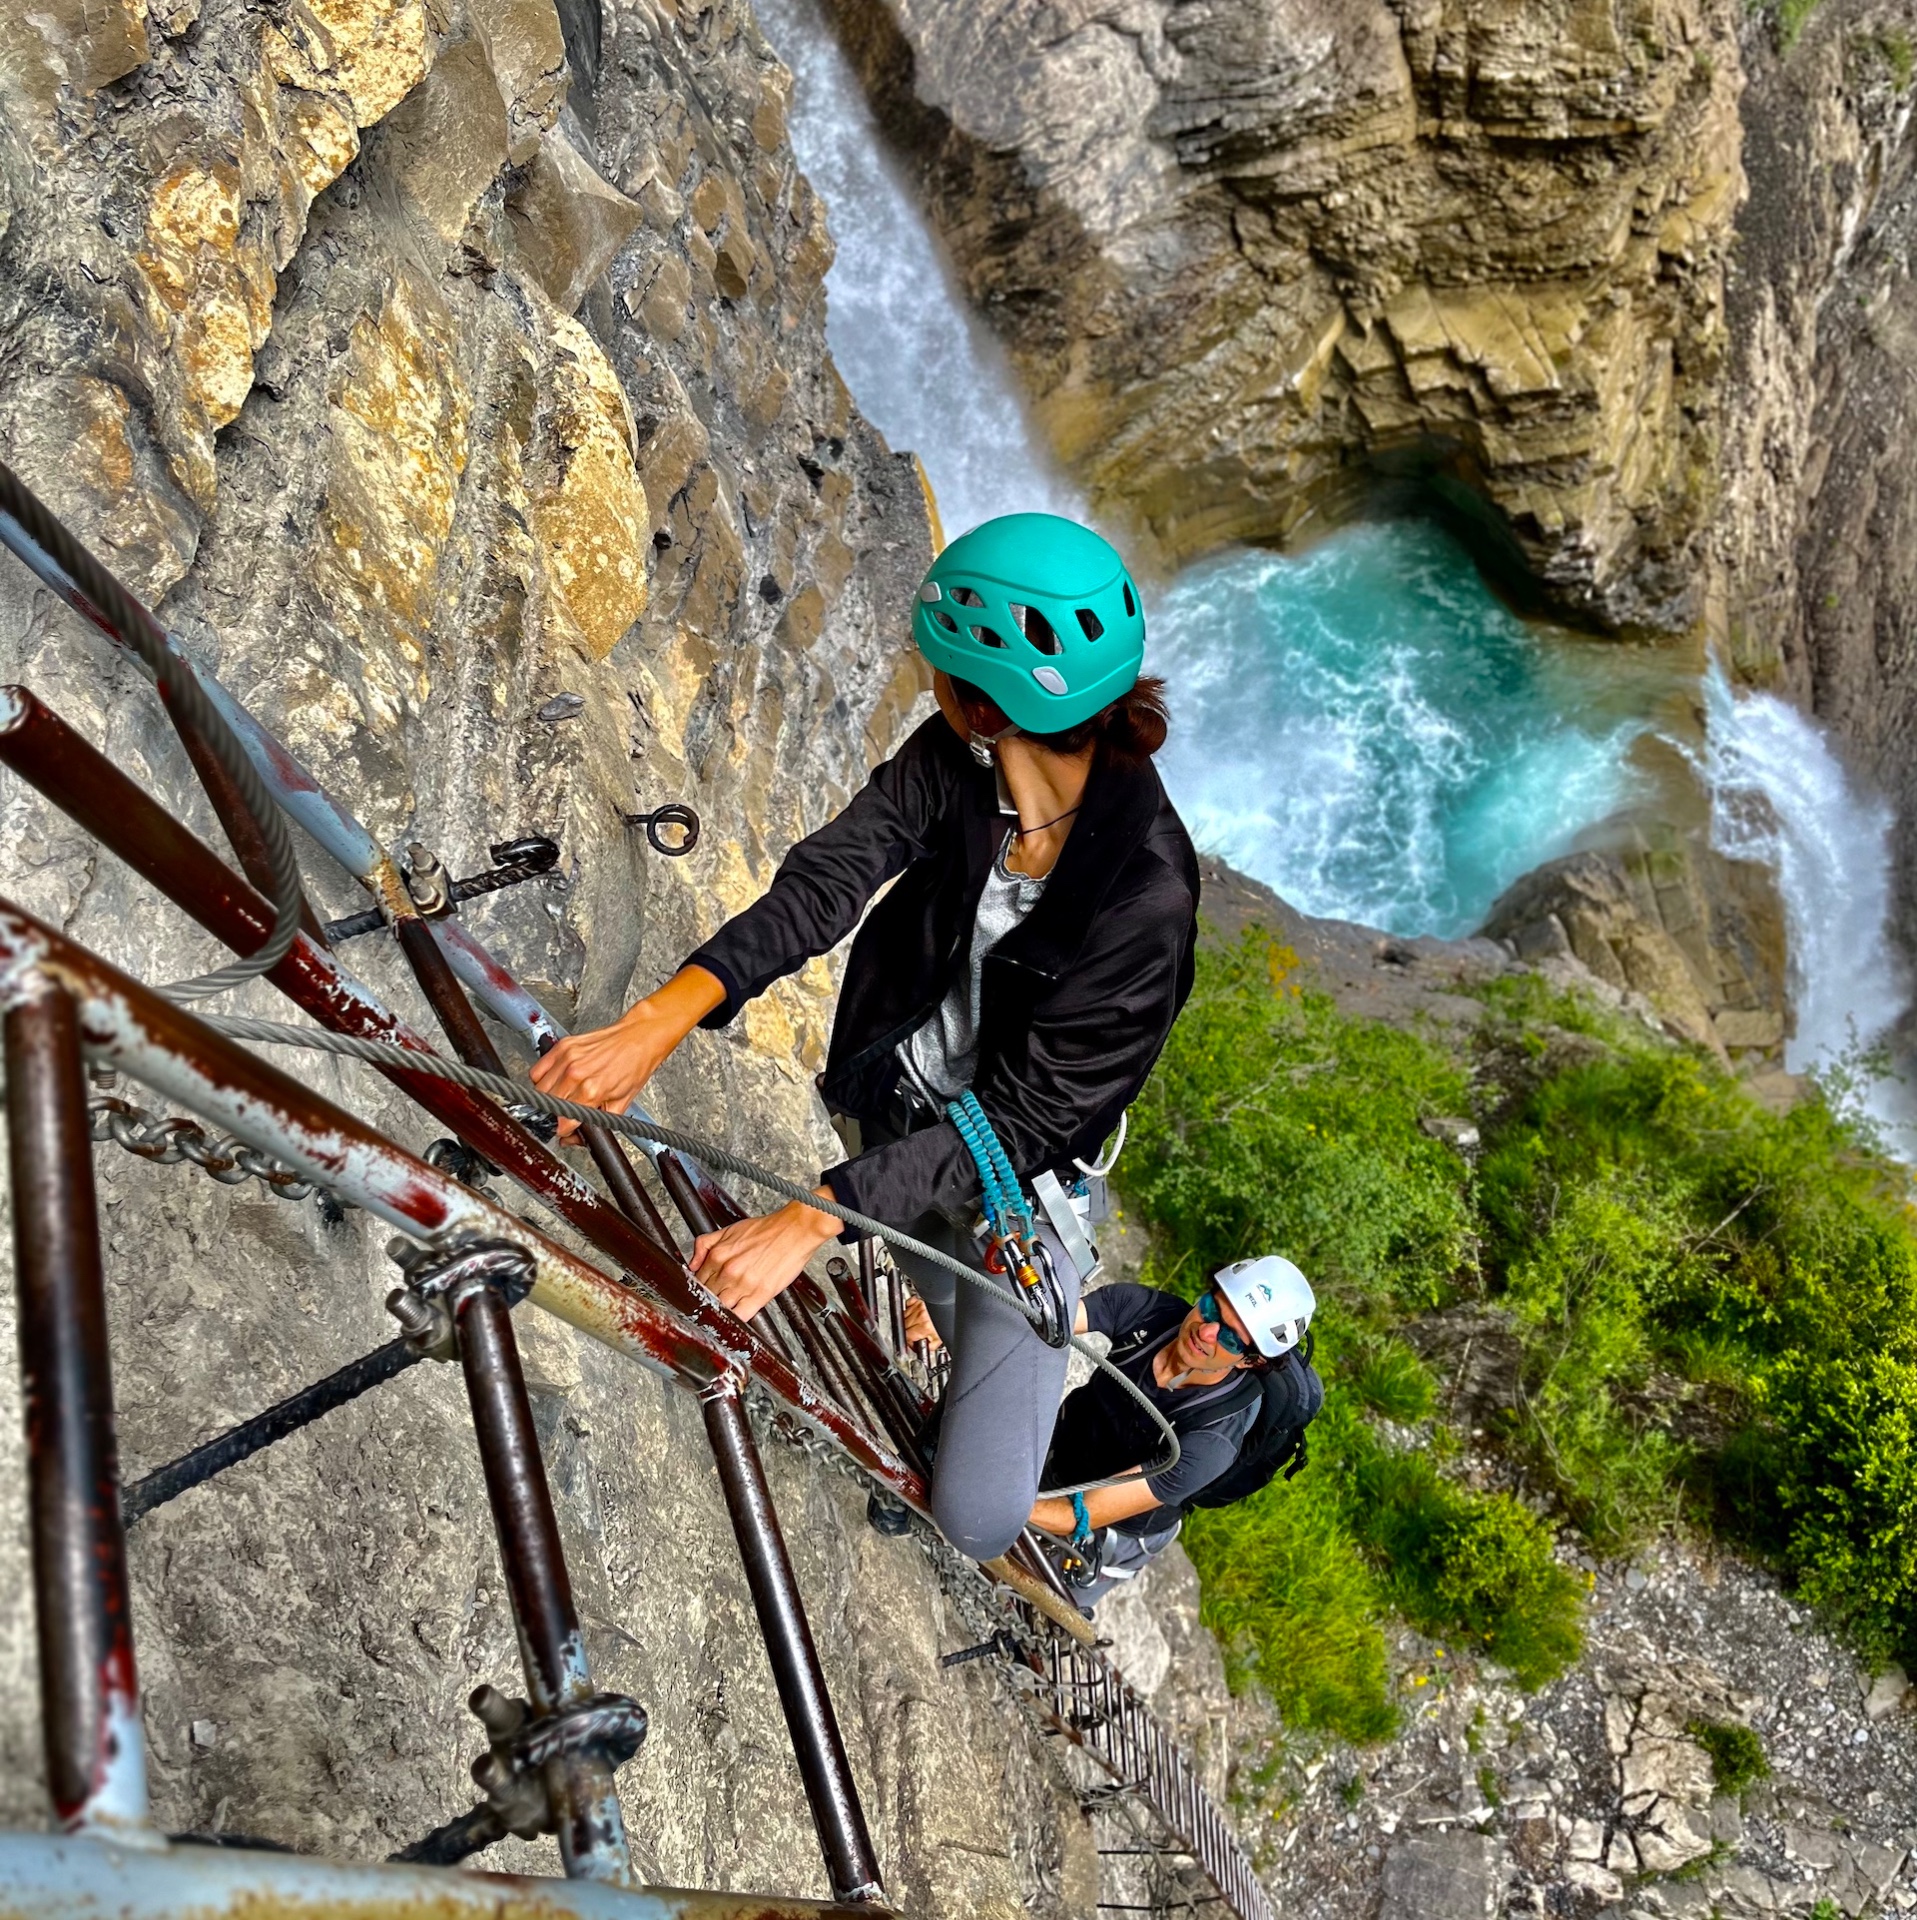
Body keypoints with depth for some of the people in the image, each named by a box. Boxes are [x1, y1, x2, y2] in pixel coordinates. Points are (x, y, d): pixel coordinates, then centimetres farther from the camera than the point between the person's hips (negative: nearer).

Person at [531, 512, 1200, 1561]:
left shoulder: (1146, 894, -33)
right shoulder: (949, 762, -17)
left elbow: (1021, 1119, -31)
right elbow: (820, 883, -27)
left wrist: (810, 1220, -36)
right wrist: (657, 1020, -43)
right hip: (883, 1108, 4)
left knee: (975, 1524, -1)